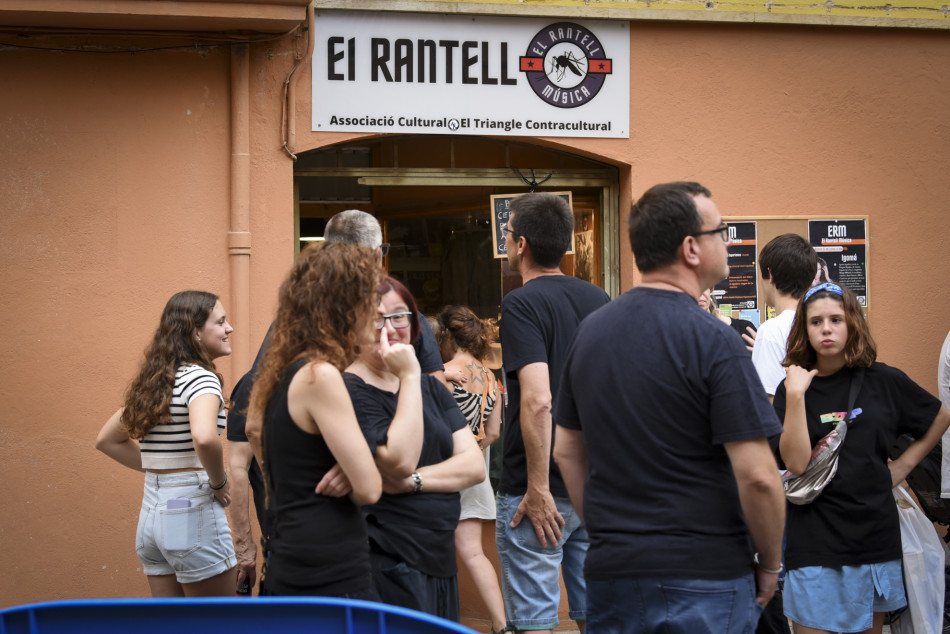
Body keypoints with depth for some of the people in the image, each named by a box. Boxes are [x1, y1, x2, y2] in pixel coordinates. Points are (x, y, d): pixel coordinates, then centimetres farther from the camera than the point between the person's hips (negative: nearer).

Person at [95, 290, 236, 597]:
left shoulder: (153, 382, 13)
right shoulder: (200, 377, -12)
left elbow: (107, 440, 22)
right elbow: (204, 438, -33)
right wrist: (219, 482, -15)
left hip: (151, 512, 8)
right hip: (192, 511, -8)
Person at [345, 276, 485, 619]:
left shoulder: (431, 388, 14)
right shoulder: (350, 391, -9)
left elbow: (475, 464, 5)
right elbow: (401, 461, -22)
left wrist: (413, 480, -12)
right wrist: (409, 377, -17)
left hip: (441, 562, 7)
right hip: (390, 566, -7)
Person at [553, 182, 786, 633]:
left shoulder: (590, 331, 6)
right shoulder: (713, 342, -15)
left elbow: (566, 452, 13)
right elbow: (757, 475, -17)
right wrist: (770, 564, -3)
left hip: (611, 576, 6)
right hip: (705, 576, -6)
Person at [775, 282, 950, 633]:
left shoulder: (884, 381, 1)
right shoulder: (792, 387, -2)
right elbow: (796, 463, -15)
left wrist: (904, 464, 9)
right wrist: (795, 395, -19)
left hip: (876, 536, 2)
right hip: (816, 545, -2)